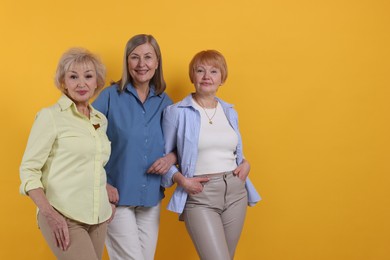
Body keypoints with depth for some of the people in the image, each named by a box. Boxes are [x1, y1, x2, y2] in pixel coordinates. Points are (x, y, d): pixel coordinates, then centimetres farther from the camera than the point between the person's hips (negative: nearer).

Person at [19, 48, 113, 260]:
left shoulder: (101, 120, 10)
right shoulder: (50, 116, -6)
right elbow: (28, 170, -9)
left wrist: (107, 194, 8)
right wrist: (50, 214, -19)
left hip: (98, 218, 6)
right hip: (63, 218, -5)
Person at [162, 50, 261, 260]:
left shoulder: (230, 112, 11)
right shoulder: (176, 112, -4)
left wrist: (245, 164, 2)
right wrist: (181, 179, -14)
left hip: (235, 192, 6)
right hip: (199, 196, -5)